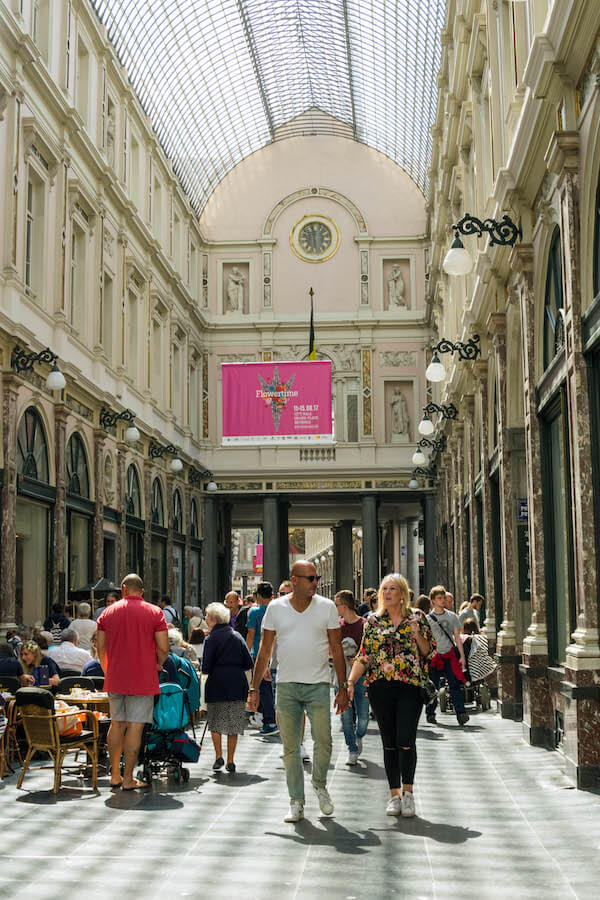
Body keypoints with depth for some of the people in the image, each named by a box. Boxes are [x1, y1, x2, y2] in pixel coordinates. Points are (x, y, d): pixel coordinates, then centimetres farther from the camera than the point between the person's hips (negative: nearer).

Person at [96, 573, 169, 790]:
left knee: (116, 724, 14)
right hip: (142, 680, -4)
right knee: (135, 726, -1)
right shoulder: (154, 612, -3)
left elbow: (100, 650, 7)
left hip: (115, 680, 4)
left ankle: (115, 776, 20)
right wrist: (157, 666, 12)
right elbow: (164, 649, -7)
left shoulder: (108, 612, 6)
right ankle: (128, 779, 1)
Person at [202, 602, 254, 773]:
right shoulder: (237, 636, 6)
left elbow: (206, 668, -9)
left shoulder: (211, 639, -5)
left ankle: (219, 756, 1)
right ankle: (230, 761, 9)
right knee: (233, 724, 7)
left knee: (215, 722, 11)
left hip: (217, 685, -3)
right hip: (237, 685, 3)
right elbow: (249, 664, 5)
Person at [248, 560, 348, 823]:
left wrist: (343, 687, 1)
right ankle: (296, 802, 15)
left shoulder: (327, 607, 1)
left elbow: (337, 650, 5)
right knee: (290, 747, 4)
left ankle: (320, 784, 22)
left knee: (323, 742, -7)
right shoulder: (275, 608, 2)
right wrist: (254, 688, 3)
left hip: (318, 685, -1)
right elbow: (264, 651, 6)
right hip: (286, 685, 1)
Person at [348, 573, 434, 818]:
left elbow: (430, 652, 6)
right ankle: (394, 795, 14)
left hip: (411, 687, -2)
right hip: (381, 686, 2)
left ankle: (407, 791, 8)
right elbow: (363, 657, 9)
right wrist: (350, 681, -2)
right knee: (389, 742, 5)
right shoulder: (374, 621, 9)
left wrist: (417, 636, -12)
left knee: (406, 740, -10)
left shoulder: (417, 617, 5)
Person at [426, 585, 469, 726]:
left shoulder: (452, 616, 8)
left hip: (450, 654, 1)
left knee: (455, 685, -9)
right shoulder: (427, 619, 2)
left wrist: (462, 656, 3)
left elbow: (457, 637, 10)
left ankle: (460, 713, -12)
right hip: (433, 656, -1)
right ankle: (430, 713, 14)